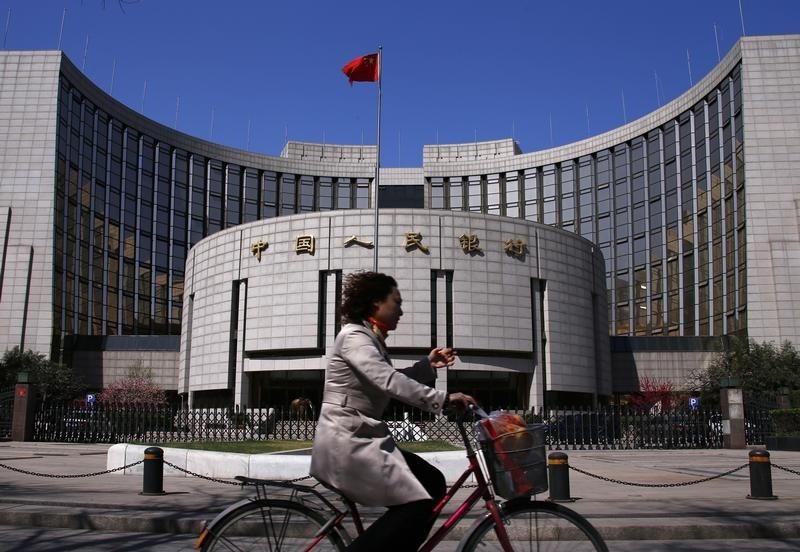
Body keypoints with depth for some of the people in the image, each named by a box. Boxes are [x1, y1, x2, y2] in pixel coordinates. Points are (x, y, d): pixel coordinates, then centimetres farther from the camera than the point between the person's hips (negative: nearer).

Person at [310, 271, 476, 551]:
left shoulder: (371, 339, 20)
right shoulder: (354, 336, -13)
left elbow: (392, 382, 21)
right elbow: (389, 382, -26)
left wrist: (428, 365, 10)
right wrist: (443, 398, -30)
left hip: (362, 436, 10)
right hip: (346, 439, -10)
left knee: (432, 484, 8)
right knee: (417, 504, -17)